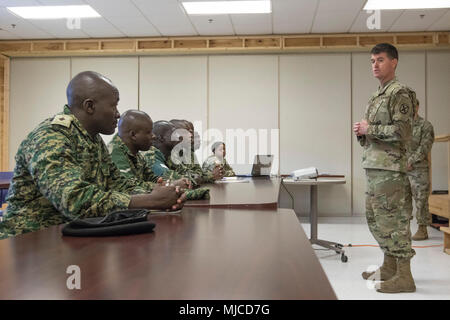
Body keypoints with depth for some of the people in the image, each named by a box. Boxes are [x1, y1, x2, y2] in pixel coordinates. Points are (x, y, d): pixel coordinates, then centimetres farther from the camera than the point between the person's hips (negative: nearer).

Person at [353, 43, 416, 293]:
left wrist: (369, 129, -13)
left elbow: (402, 131, -18)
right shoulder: (377, 96, 19)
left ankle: (404, 276, 4)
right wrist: (362, 132, 5)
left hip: (390, 168, -9)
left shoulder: (399, 92, -8)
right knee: (375, 217, 14)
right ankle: (389, 267, 27)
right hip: (373, 167, 10)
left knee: (393, 219, -5)